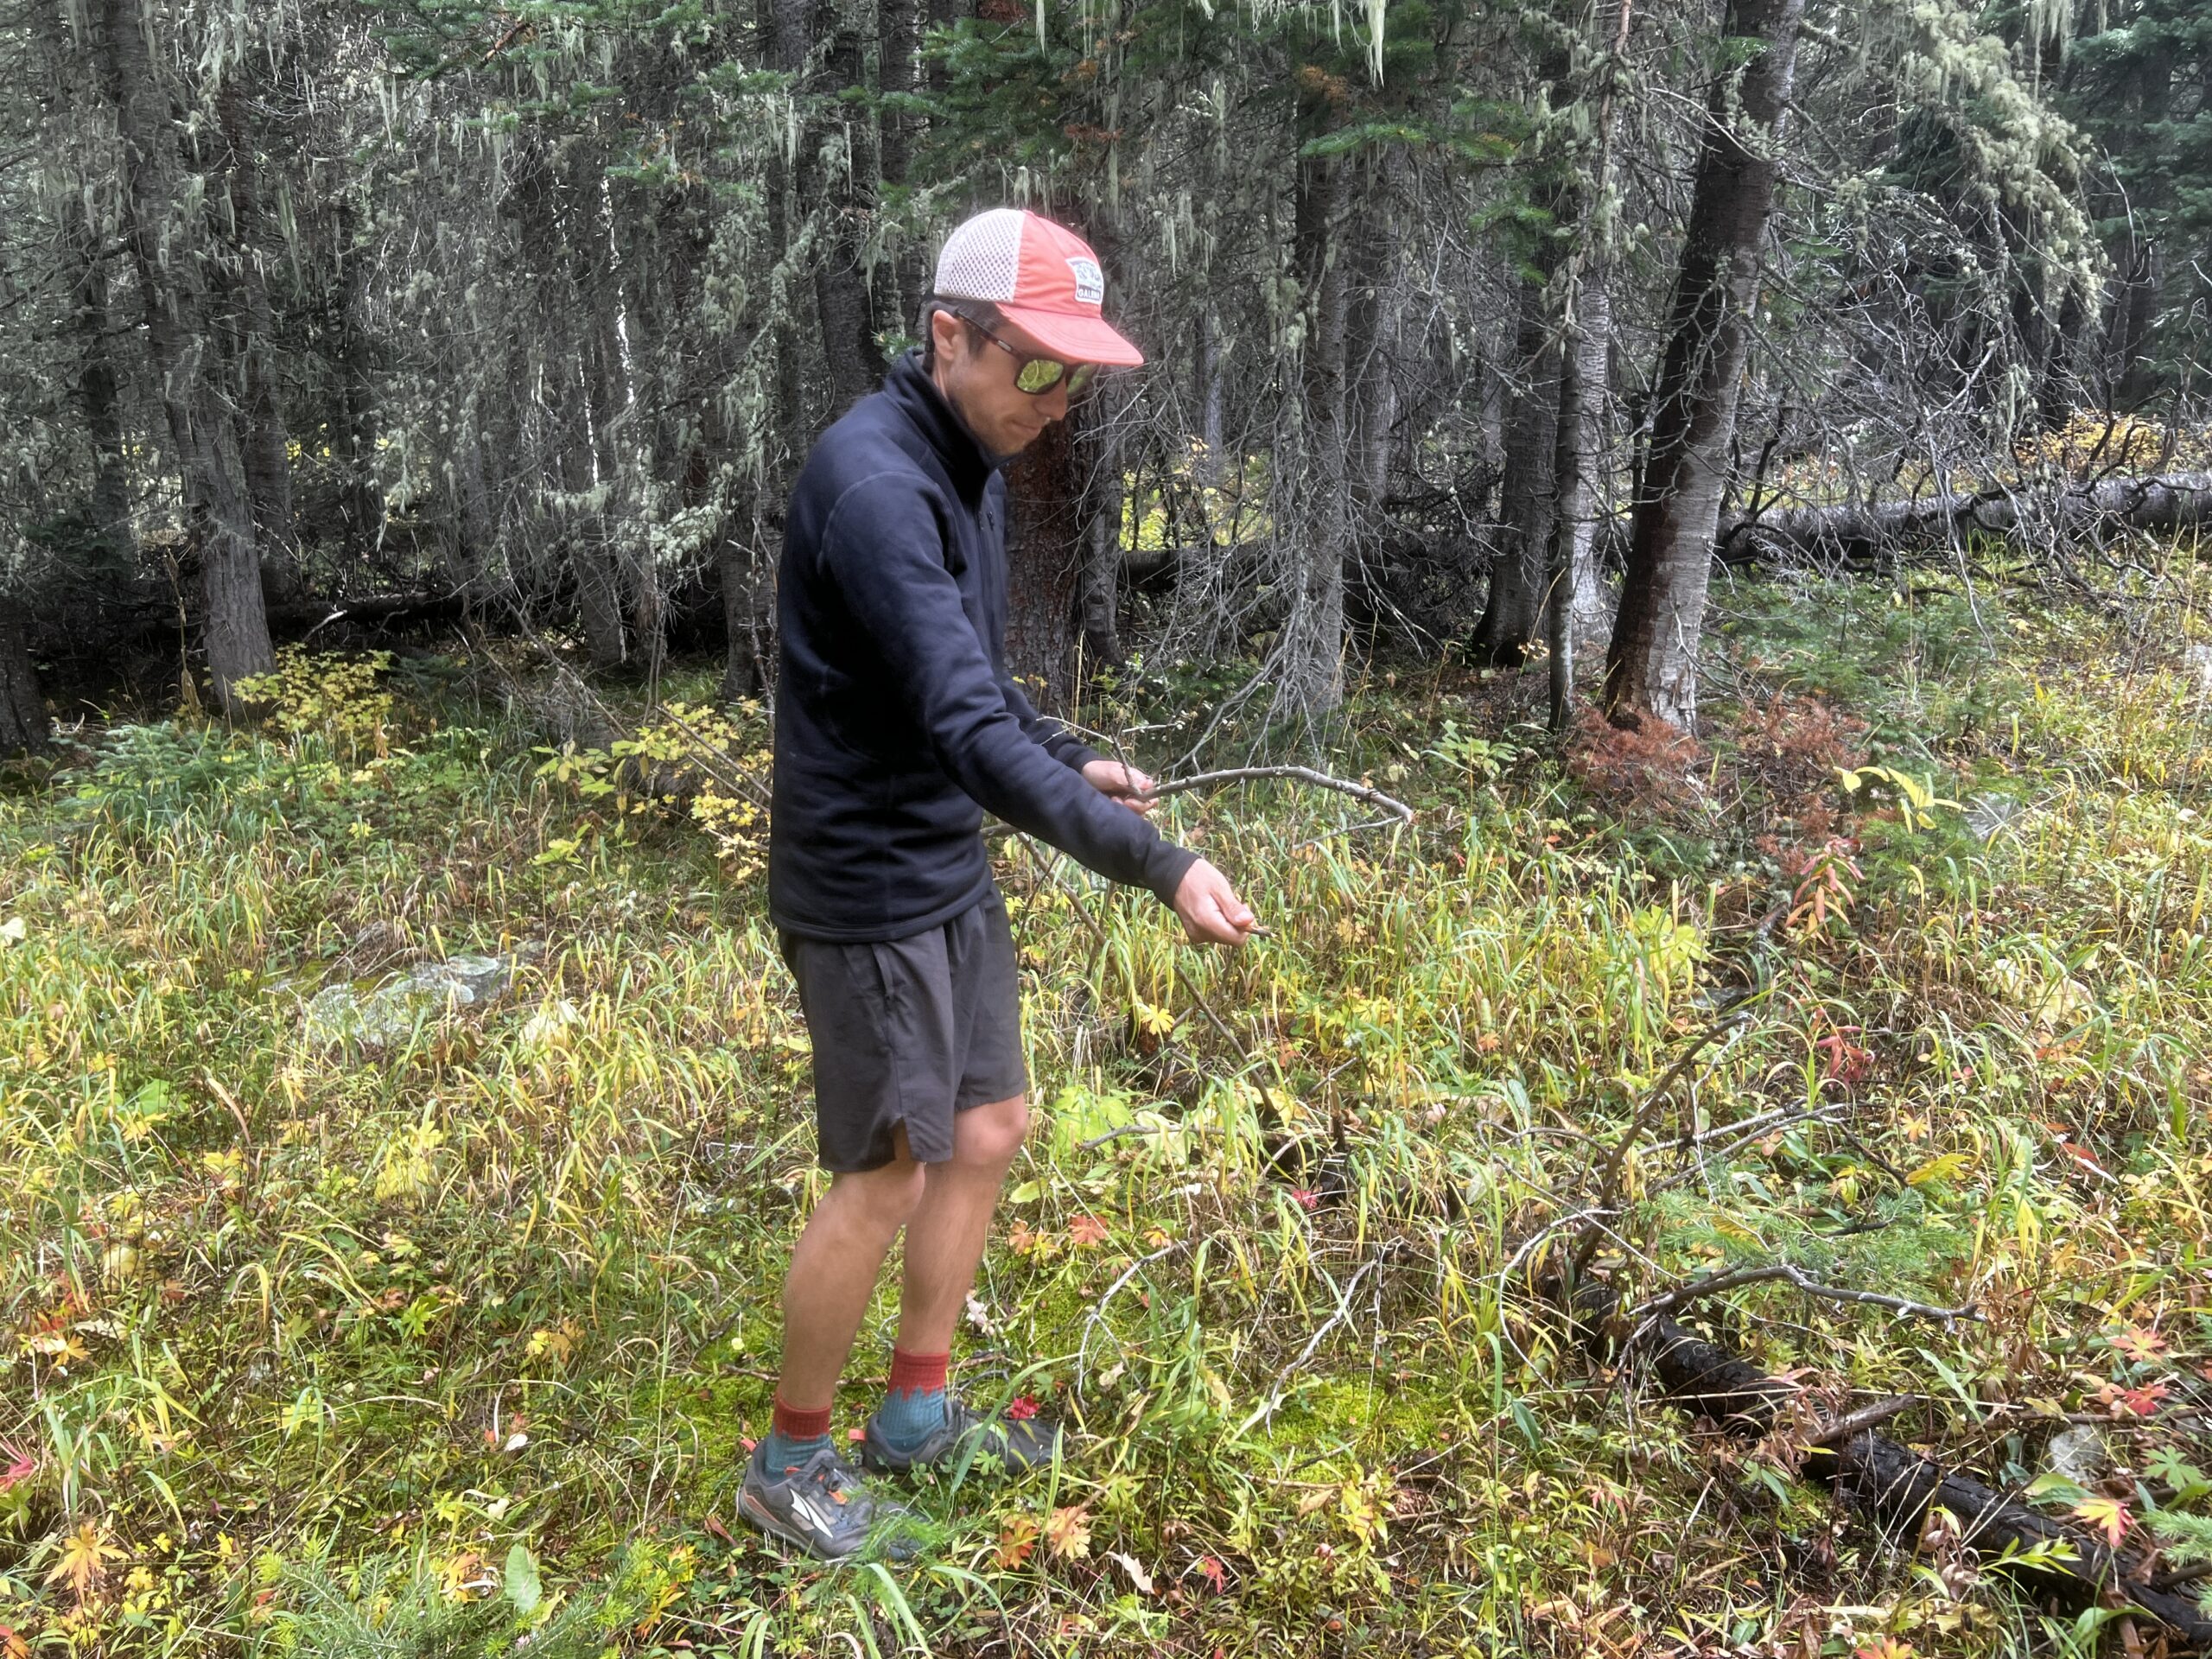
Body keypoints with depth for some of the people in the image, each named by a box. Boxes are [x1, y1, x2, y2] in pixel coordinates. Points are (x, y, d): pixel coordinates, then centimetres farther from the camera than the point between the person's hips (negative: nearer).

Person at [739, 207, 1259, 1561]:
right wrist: (1157, 866, -35)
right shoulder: (874, 481, -24)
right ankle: (790, 1462, 22)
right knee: (886, 1175, 1)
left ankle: (918, 1415, 32)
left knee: (990, 1130, 15)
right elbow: (966, 728, -33)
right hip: (867, 885, -9)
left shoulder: (972, 463, 8)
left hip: (954, 870, 9)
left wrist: (1074, 761, 8)